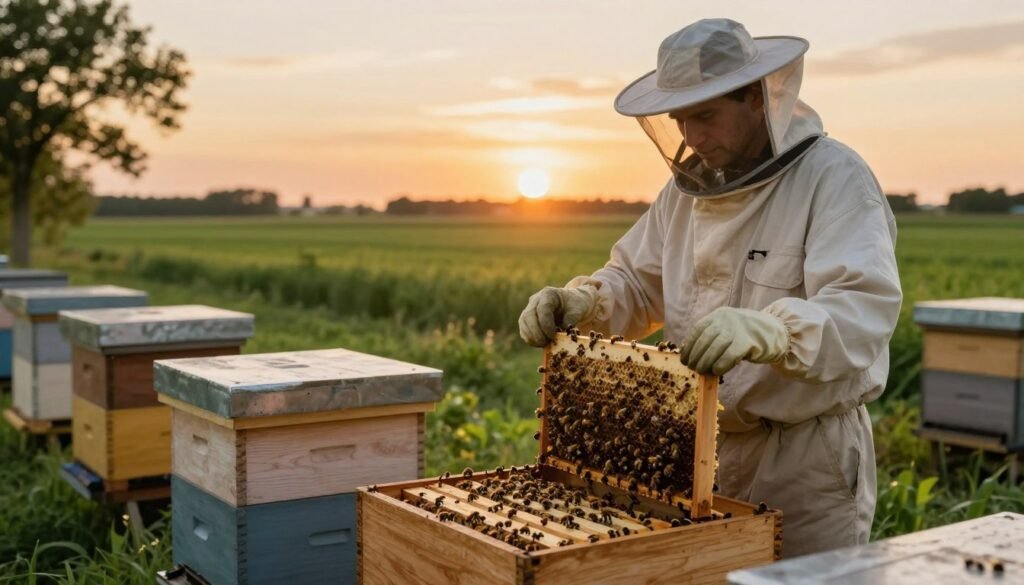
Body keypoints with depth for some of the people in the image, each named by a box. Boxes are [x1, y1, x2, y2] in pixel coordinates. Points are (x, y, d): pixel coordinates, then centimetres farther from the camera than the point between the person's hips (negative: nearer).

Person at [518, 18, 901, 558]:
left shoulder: (833, 178, -15)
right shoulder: (688, 187, 7)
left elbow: (865, 310, -28)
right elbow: (638, 284, 14)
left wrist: (763, 331, -46)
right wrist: (580, 301, -8)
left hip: (809, 458, -6)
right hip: (704, 450, 6)